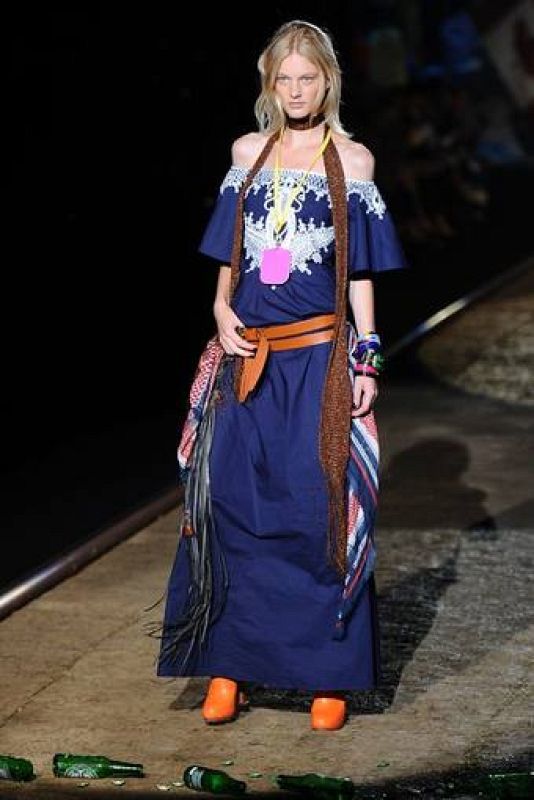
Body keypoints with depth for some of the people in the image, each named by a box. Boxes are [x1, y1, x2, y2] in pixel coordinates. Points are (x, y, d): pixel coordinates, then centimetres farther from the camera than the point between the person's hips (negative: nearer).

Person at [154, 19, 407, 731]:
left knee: (322, 505, -4)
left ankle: (330, 675, 5)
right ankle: (229, 668, 8)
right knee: (233, 499, 0)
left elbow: (360, 270, 2)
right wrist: (221, 310, -2)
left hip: (320, 355, -3)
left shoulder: (351, 159, 3)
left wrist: (366, 360, -3)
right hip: (247, 354, 3)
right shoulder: (249, 153, 11)